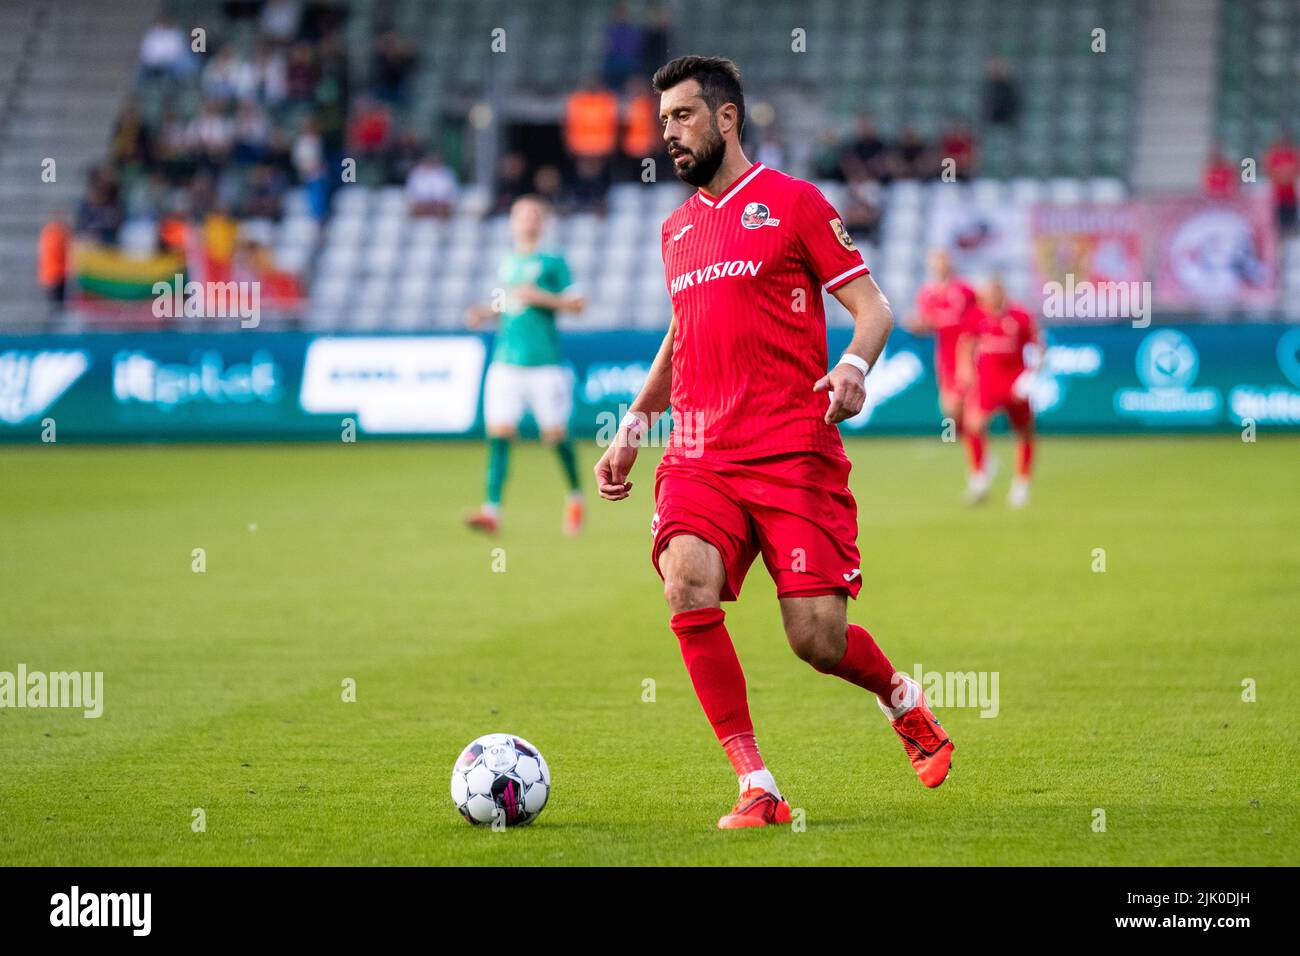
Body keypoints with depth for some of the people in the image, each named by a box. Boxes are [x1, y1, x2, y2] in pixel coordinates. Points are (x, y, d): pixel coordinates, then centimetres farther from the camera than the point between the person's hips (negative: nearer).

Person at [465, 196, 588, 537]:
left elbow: (577, 304, -2)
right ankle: (492, 509, -15)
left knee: (555, 434, 2)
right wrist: (485, 312, 9)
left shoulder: (552, 262, 1)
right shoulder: (506, 264, 15)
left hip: (545, 362, -4)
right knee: (499, 432, -9)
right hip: (506, 362, 4)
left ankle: (575, 496, 26)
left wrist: (541, 297, -13)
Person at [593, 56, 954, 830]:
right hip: (699, 454, 5)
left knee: (819, 640, -8)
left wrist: (854, 367, -21)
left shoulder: (791, 202, 1)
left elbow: (872, 308, -1)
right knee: (687, 584, -23)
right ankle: (756, 788, -17)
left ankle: (904, 702, 28)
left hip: (793, 453, -5)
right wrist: (634, 428, 25)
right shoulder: (677, 229, 18)